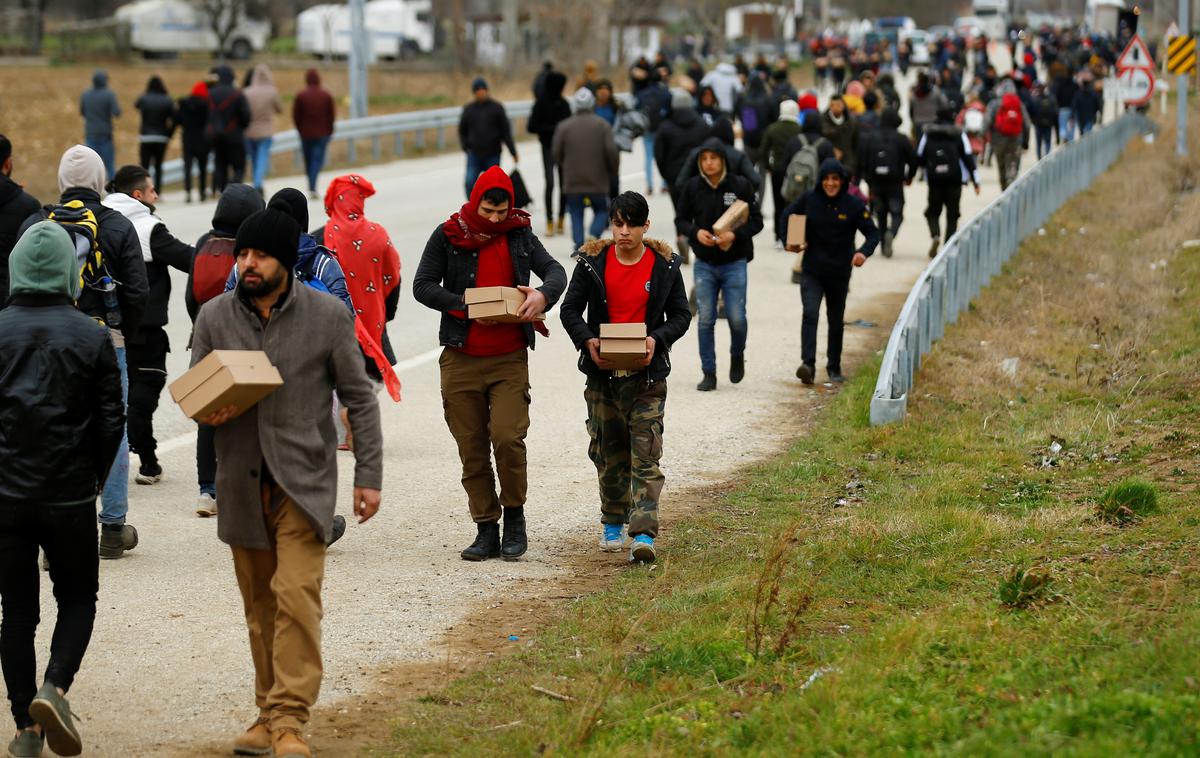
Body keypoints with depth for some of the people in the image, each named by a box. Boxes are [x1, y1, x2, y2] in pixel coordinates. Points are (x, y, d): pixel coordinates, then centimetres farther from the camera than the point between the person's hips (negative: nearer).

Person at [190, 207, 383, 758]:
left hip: (304, 480, -3)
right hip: (241, 483, 3)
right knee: (260, 605, 9)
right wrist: (208, 412, -12)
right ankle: (269, 713, 19)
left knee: (297, 597, -14)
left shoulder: (327, 316, -2)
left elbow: (359, 398, 2)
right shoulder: (215, 317, 4)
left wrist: (369, 475, -3)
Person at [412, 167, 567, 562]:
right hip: (461, 361, 0)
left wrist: (543, 294, -20)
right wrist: (465, 306, -17)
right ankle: (486, 529, 13)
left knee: (508, 438, -15)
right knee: (472, 450, 4)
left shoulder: (520, 235, 6)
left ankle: (514, 515, 6)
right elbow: (422, 285, -3)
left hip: (509, 359, 0)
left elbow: (555, 270, 4)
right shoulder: (447, 236, 1)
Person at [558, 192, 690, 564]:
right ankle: (613, 523, 29)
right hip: (602, 373, 2)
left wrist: (656, 339, -13)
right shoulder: (592, 262, 0)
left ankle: (643, 533, -14)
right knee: (608, 453, 12)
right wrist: (587, 341, -15)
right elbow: (570, 309, 4)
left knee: (646, 455, -10)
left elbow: (681, 315, 6)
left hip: (647, 375, -2)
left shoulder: (664, 265, 0)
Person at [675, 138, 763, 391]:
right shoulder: (692, 187, -2)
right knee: (705, 320, 0)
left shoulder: (741, 186, -7)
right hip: (704, 264, 2)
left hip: (734, 263, -1)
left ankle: (737, 356, 27)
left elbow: (756, 221, -2)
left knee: (737, 318, -3)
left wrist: (735, 234, -19)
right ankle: (709, 373, 9)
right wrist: (695, 232, -14)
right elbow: (680, 220, 7)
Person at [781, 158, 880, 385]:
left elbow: (873, 233, -7)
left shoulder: (853, 205, -7)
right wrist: (790, 242, -4)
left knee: (836, 321, 14)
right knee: (810, 313, -20)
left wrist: (864, 252, -28)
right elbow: (787, 217, 11)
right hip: (812, 271, -1)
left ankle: (834, 367, 29)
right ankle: (808, 364, -26)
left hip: (839, 273, 1)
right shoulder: (808, 200, -4)